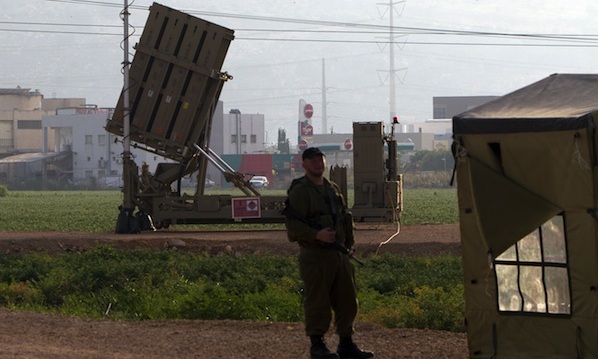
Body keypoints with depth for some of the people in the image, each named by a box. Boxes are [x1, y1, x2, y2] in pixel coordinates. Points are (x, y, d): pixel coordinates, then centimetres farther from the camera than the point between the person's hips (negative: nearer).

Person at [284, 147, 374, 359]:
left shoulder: (333, 188, 16)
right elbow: (293, 225, -17)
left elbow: (346, 218, 25)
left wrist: (349, 244, 16)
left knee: (347, 300, 10)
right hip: (314, 256, -7)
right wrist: (317, 235, -29)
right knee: (317, 302, -4)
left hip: (339, 253, 8)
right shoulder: (299, 191, -9)